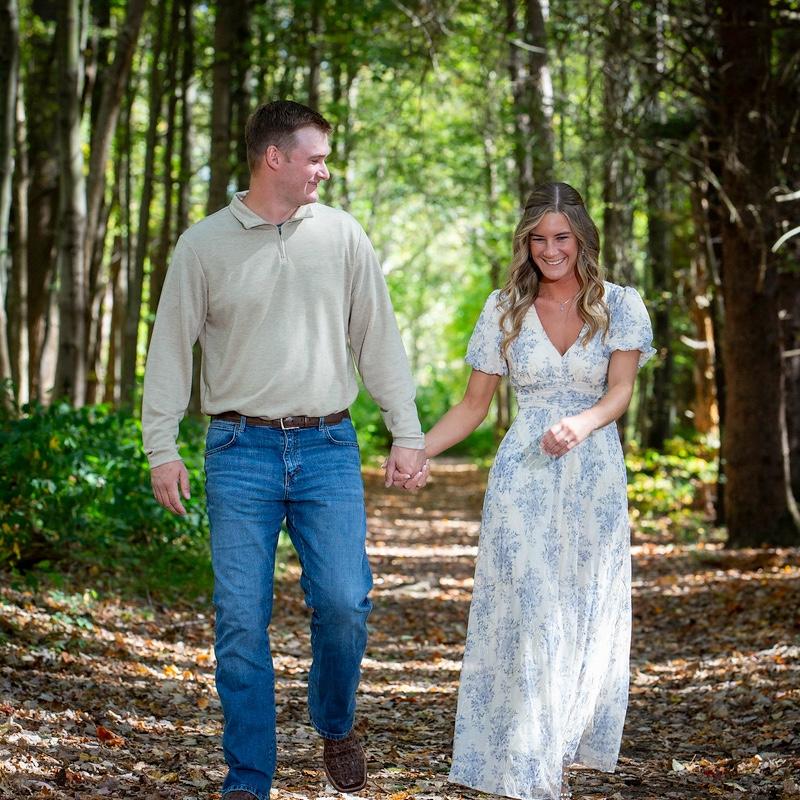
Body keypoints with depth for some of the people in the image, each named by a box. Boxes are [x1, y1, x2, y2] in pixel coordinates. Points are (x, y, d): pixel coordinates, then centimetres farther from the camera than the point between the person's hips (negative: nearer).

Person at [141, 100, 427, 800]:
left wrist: (407, 434, 7)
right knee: (242, 619, -1)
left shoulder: (341, 235, 8)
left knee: (345, 604, -7)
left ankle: (335, 727, 22)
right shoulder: (204, 245, 3)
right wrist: (161, 448, -1)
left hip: (328, 448, 1)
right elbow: (171, 349, 6)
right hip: (241, 452, -1)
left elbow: (379, 338, 11)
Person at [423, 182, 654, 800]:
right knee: (525, 620, -7)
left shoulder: (620, 305, 4)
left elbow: (620, 391, -7)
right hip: (523, 479, 0)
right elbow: (474, 405, 9)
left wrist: (582, 423, -28)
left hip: (595, 478, 0)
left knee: (583, 623, 2)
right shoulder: (504, 309, 7)